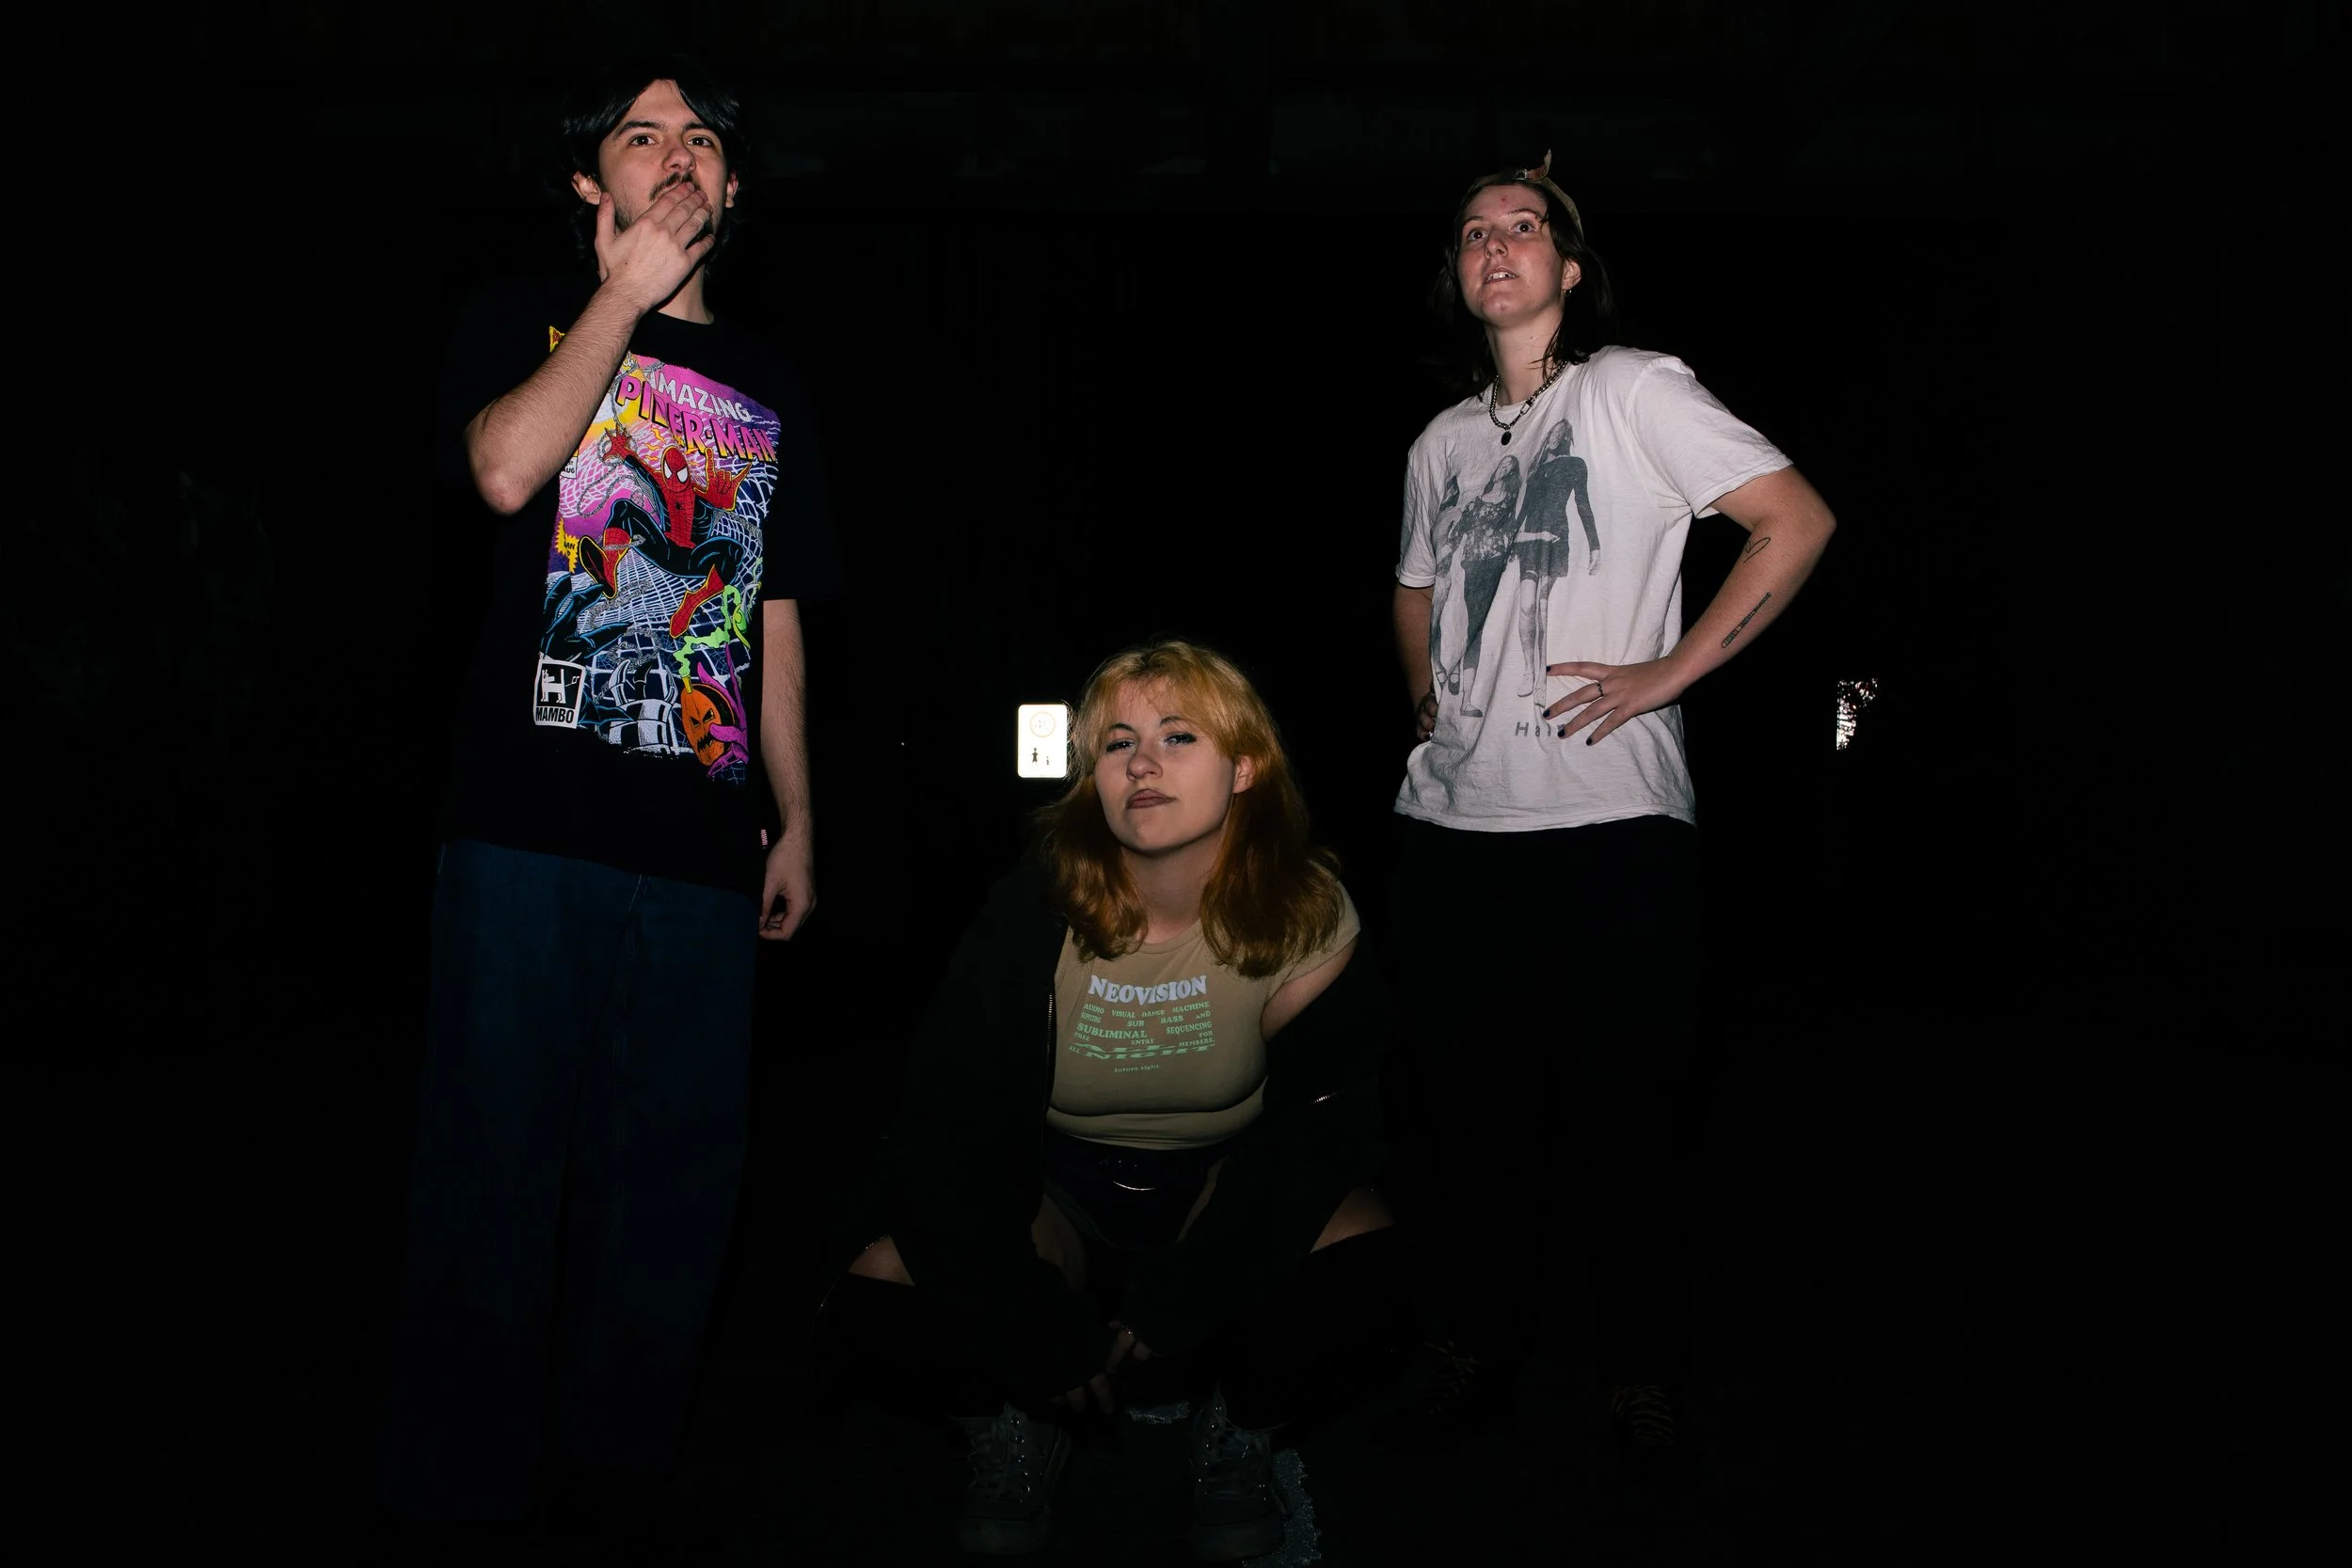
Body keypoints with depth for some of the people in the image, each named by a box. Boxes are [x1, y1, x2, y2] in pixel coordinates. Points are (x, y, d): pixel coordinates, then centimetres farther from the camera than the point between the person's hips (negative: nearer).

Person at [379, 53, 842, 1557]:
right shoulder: (529, 318, 11)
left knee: (677, 1179, 5)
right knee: (499, 1164, -1)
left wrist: (796, 814, 13)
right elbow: (506, 469, -11)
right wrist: (627, 291, -5)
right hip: (533, 824, -3)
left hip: (704, 840, 4)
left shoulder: (770, 387, 20)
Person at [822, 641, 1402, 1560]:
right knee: (882, 1297, -25)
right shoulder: (1033, 917, -17)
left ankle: (1241, 1427, 1)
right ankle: (1014, 1422, 9)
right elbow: (941, 1135, -19)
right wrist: (1040, 1344, -25)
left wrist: (1171, 1308, -28)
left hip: (1223, 1195, 0)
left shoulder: (1304, 915, -16)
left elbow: (1315, 1125, -20)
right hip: (1060, 1199, 1)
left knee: (1360, 1254, -32)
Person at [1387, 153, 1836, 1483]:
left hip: (1613, 821, -5)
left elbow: (1801, 521, -7)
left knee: (1628, 1111, 1)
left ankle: (1647, 1383, 18)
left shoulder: (1638, 390, -1)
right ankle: (1477, 1343, 28)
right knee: (1470, 1100, 10)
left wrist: (1669, 673, -10)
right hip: (1454, 822, 5)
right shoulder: (1442, 441, 16)